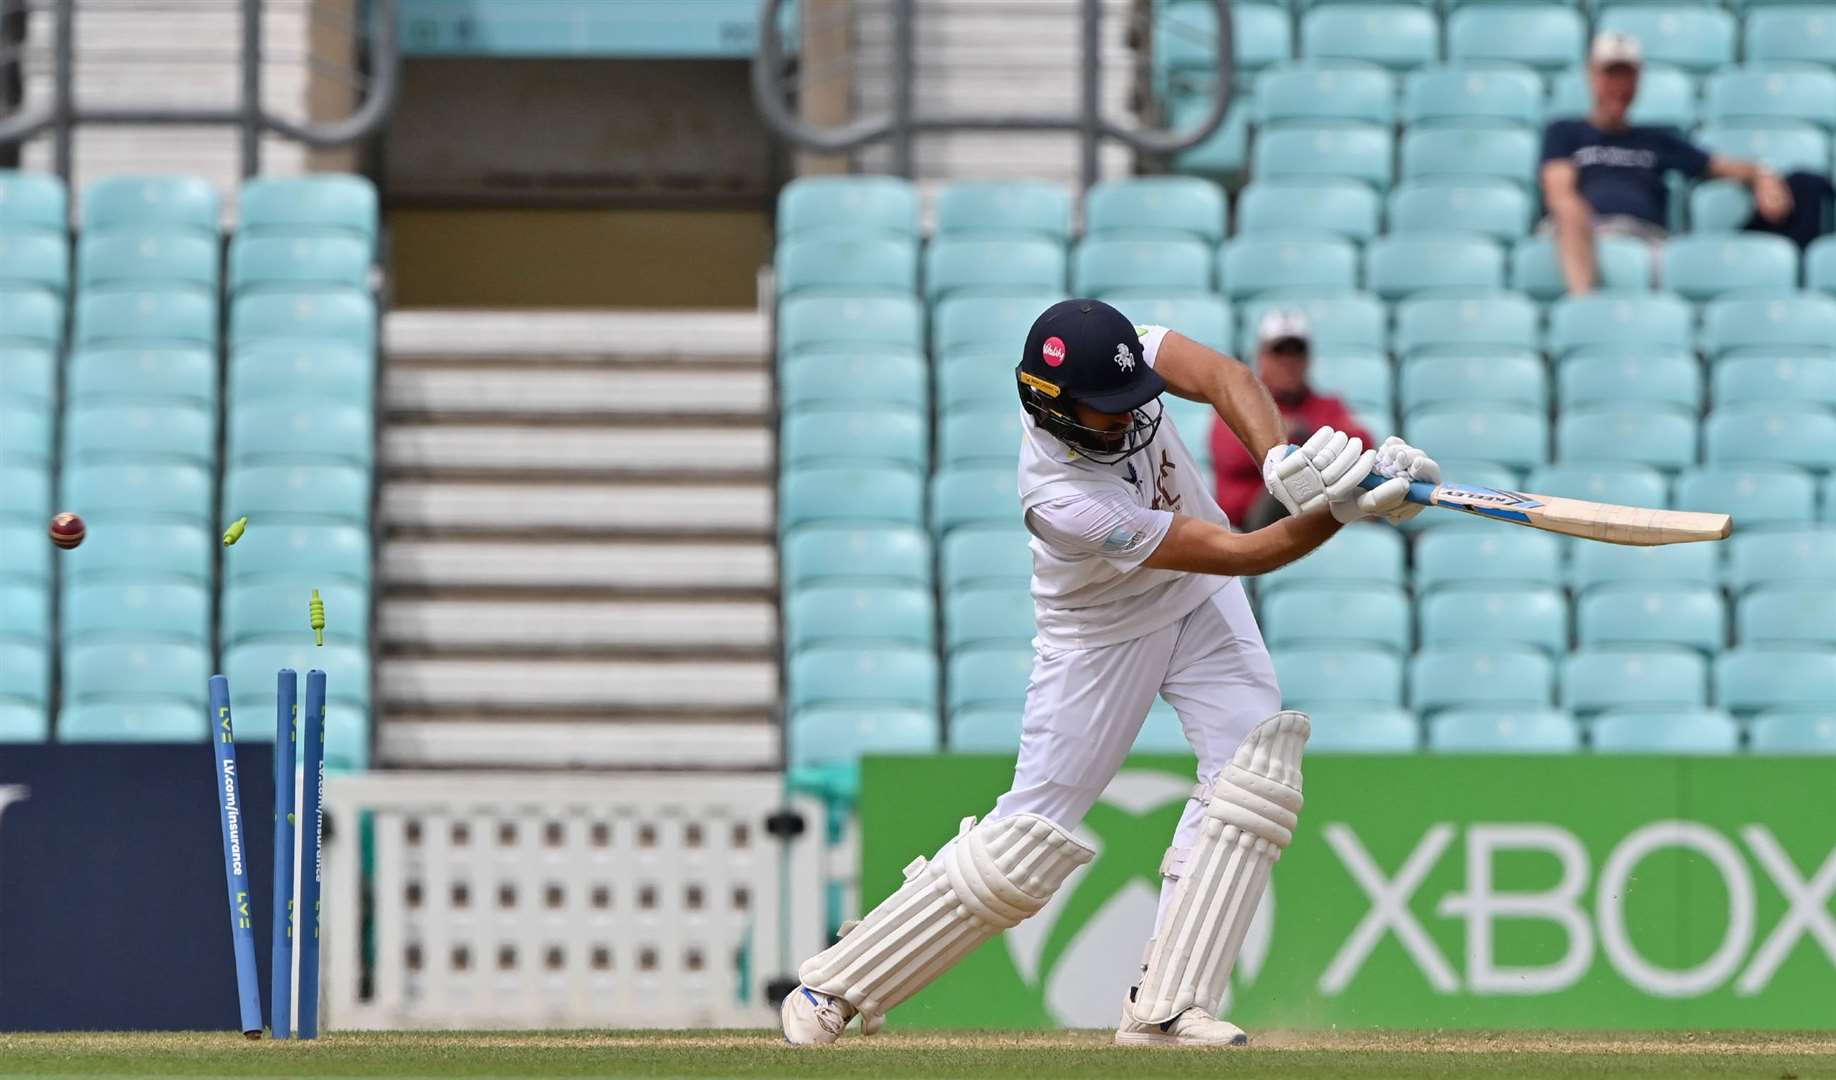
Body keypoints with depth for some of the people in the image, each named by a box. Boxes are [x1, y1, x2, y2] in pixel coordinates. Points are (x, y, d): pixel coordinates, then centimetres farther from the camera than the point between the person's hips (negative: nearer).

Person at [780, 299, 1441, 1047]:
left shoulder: (1118, 359, -23)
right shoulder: (1060, 499, -37)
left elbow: (1225, 379, -37)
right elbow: (1240, 554, -37)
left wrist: (1280, 459, -54)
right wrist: (1345, 510, -45)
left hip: (1201, 601, 6)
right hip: (1102, 639, -6)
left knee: (1252, 763, -15)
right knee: (1030, 840, -5)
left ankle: (1164, 1008, -13)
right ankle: (834, 988, 10)